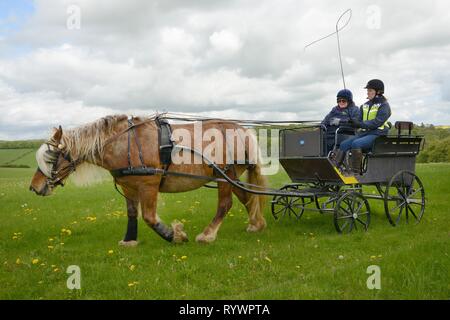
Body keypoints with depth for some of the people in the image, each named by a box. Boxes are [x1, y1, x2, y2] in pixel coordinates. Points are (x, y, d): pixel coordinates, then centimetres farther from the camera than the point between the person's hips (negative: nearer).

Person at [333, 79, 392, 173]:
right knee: (344, 144, -15)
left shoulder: (384, 105, -3)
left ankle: (355, 172, -27)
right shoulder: (365, 106, 18)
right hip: (364, 132, 7)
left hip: (377, 134, -7)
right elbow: (360, 121, 16)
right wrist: (353, 122, -7)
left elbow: (377, 122, -15)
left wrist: (361, 124, -24)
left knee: (356, 144, -32)